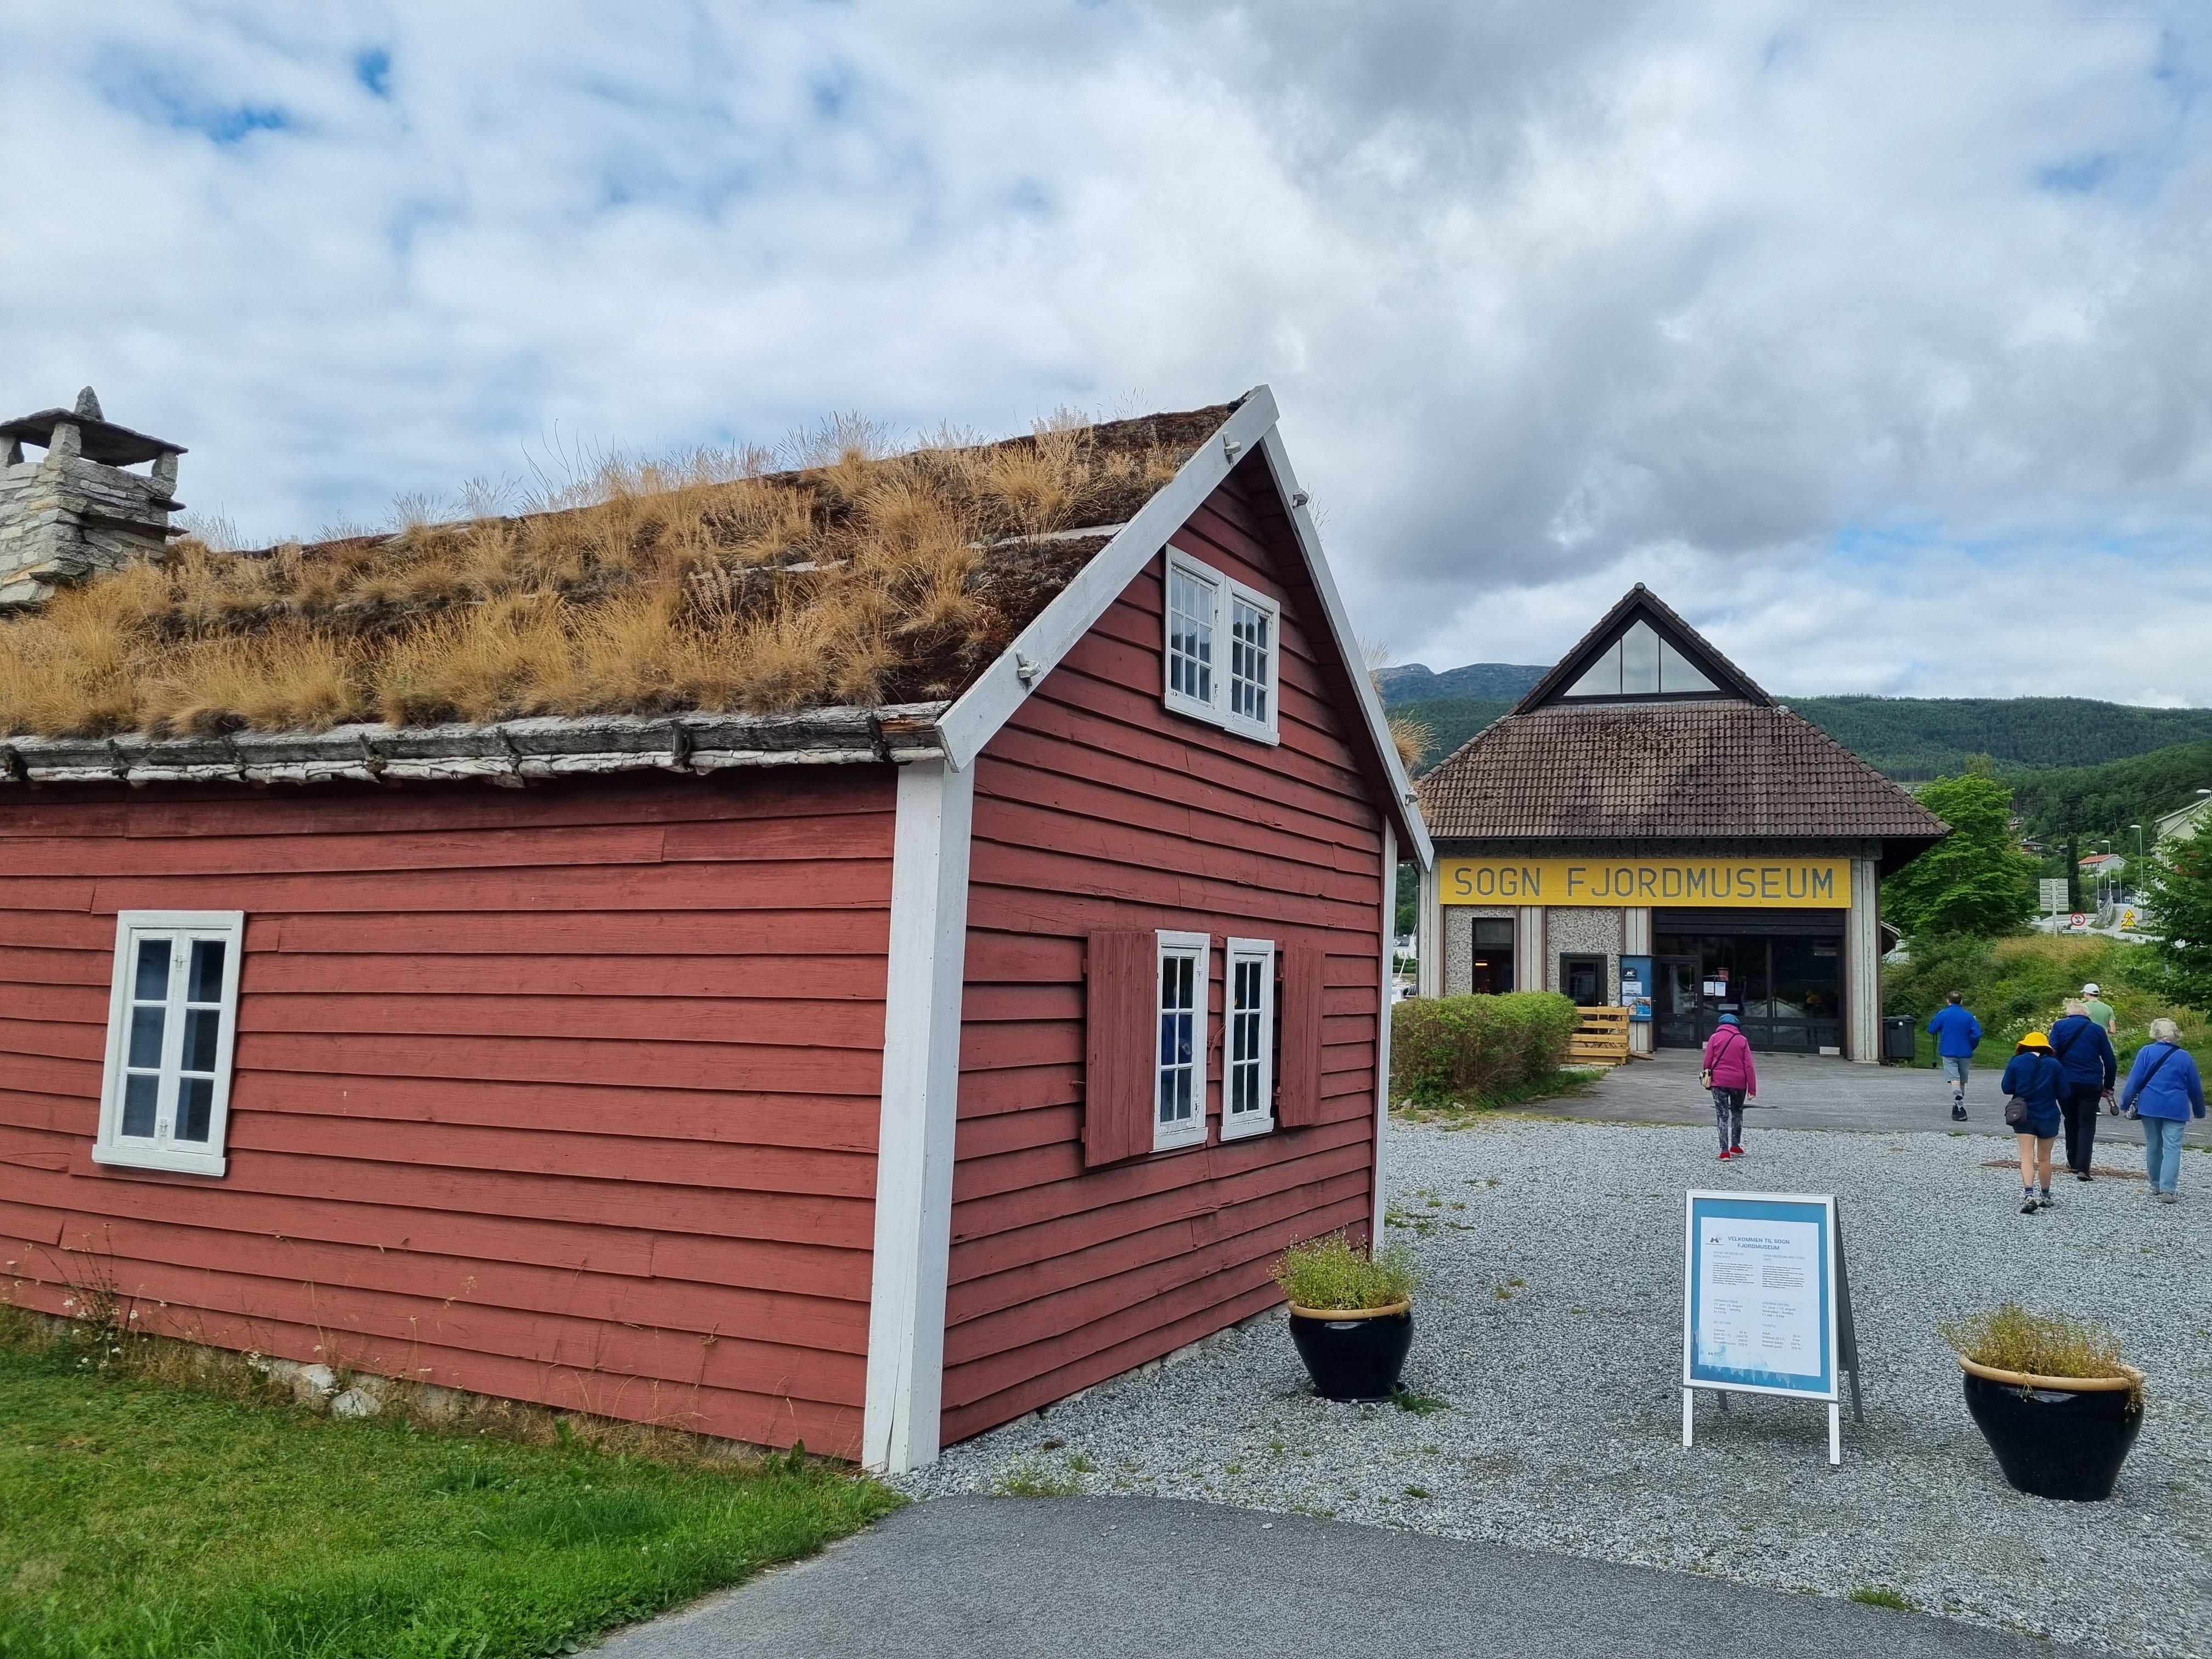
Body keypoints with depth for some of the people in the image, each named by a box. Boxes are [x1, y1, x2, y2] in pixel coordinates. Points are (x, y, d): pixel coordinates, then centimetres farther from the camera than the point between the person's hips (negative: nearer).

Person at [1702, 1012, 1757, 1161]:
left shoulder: (1714, 1038, 1)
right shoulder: (1742, 1040, 2)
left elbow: (1708, 1062, 0)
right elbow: (1749, 1066, -2)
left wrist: (1708, 1081, 14)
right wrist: (1752, 1089, -1)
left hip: (1719, 1082, -1)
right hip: (1739, 1082, 1)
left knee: (1722, 1115, 2)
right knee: (1737, 1112, 21)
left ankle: (1724, 1151, -5)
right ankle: (1735, 1146, 24)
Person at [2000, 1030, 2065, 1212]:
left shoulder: (2016, 1062, -4)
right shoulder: (2055, 1065, -1)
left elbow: (2006, 1087, -2)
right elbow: (2063, 1092, 0)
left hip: (2025, 1116, -1)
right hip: (2048, 1116, 2)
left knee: (2027, 1157, -7)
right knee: (2044, 1158, 16)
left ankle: (2028, 1194, -26)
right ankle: (2045, 1196, 28)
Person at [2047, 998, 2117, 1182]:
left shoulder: (2059, 1027, 1)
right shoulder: (2097, 1030, 5)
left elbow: (2052, 1055, -8)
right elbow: (2111, 1062, 6)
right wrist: (2108, 1086, 16)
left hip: (2066, 1083, 0)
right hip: (2091, 1084, 0)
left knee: (2071, 1122, 19)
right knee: (2087, 1125, 2)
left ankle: (2072, 1161, 28)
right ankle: (2082, 1168, -9)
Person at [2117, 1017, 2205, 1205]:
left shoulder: (2146, 1052, -1)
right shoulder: (2185, 1057, 2)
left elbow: (2135, 1080, -4)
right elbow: (2195, 1087, 10)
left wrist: (2125, 1104, 2)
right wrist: (2199, 1110, 23)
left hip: (2149, 1106, 1)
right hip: (2176, 1109, -1)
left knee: (2153, 1146, 13)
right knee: (2172, 1147, -4)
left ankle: (2156, 1186, 24)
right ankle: (2167, 1190, -15)